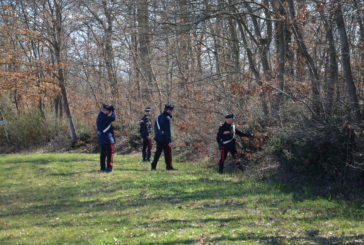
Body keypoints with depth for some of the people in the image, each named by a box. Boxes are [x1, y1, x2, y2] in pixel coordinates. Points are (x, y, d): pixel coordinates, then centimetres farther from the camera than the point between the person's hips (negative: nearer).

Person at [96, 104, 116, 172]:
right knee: (110, 152, -5)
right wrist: (113, 111, -9)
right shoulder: (103, 117, -16)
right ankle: (109, 167, -6)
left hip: (102, 139, 10)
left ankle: (102, 167, 14)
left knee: (103, 153, 11)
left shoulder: (100, 116, 15)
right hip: (107, 138, -10)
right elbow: (113, 118, -24)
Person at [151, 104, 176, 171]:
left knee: (158, 152, 11)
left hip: (158, 138, 7)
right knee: (168, 152, 3)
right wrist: (169, 140, -14)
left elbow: (155, 128, 17)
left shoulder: (158, 117, 12)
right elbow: (168, 130, -16)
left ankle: (153, 166, 7)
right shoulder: (167, 118, -13)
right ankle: (169, 166, 8)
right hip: (165, 139, -7)